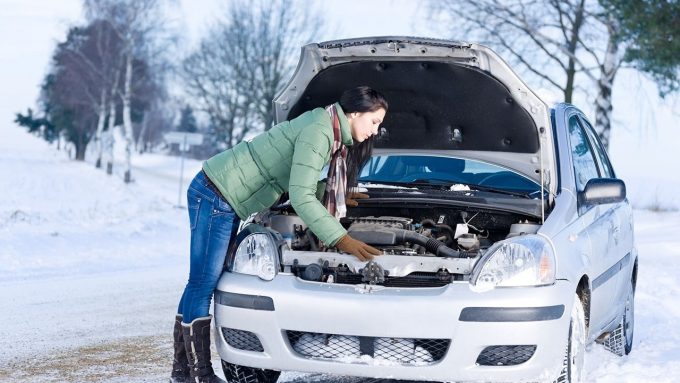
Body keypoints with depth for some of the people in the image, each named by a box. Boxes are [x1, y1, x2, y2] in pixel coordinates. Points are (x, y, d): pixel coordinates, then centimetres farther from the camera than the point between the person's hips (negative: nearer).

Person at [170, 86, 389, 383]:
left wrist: (338, 198, 30)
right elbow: (301, 198, -25)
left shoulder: (327, 129, 11)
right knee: (203, 285, -6)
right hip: (215, 196, -10)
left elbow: (298, 184, 24)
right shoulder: (317, 132, -20)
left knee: (201, 284, 13)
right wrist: (341, 240, -26)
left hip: (224, 199, 10)